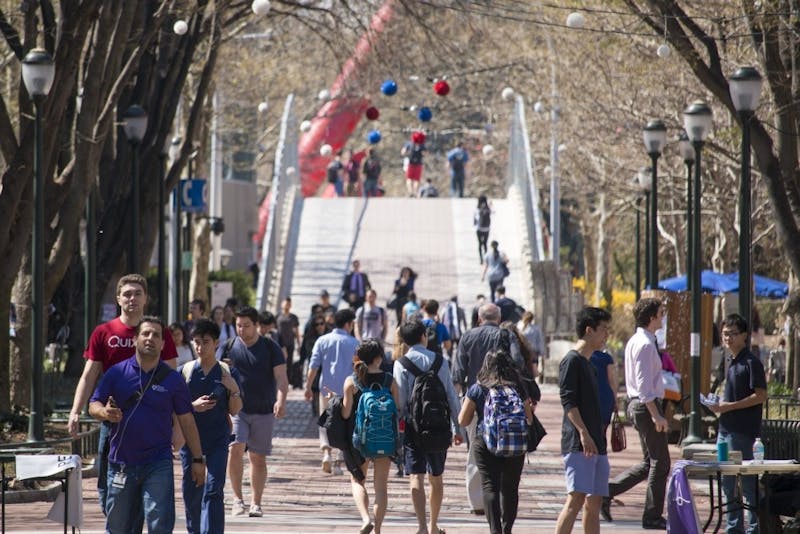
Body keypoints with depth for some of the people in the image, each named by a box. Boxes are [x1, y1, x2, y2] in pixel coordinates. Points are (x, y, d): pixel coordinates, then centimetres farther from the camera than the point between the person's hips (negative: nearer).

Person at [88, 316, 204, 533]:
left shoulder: (172, 379, 3)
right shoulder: (117, 373, 4)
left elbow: (186, 420, 7)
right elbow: (93, 405, 5)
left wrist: (198, 459, 6)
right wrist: (105, 413, -20)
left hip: (158, 464, -1)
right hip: (121, 463, 2)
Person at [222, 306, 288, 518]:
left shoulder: (270, 348, 4)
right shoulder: (227, 348, 6)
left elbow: (281, 377, -1)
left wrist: (281, 400, -19)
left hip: (264, 412, 0)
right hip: (236, 409, 0)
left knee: (258, 458, 3)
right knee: (235, 448, -19)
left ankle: (256, 503, 12)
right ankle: (237, 498, -10)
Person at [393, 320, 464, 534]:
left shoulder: (401, 364, -6)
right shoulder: (440, 361, 1)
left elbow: (400, 400, -10)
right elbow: (451, 396, 3)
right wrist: (457, 428, 10)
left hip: (413, 426, -3)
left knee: (416, 477, -6)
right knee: (436, 477, 16)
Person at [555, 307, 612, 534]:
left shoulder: (589, 364, 22)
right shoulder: (572, 361, -7)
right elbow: (568, 400, -17)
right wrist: (583, 433, -25)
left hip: (595, 445, 9)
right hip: (577, 445, -9)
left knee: (594, 503, 7)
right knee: (576, 498, -17)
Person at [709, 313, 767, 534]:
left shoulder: (751, 362, -11)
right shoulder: (733, 362, 16)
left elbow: (760, 396, -17)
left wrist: (729, 406, -18)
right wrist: (720, 404, 8)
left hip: (742, 431, -9)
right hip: (726, 429, 9)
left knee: (747, 481, -5)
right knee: (727, 481, 12)